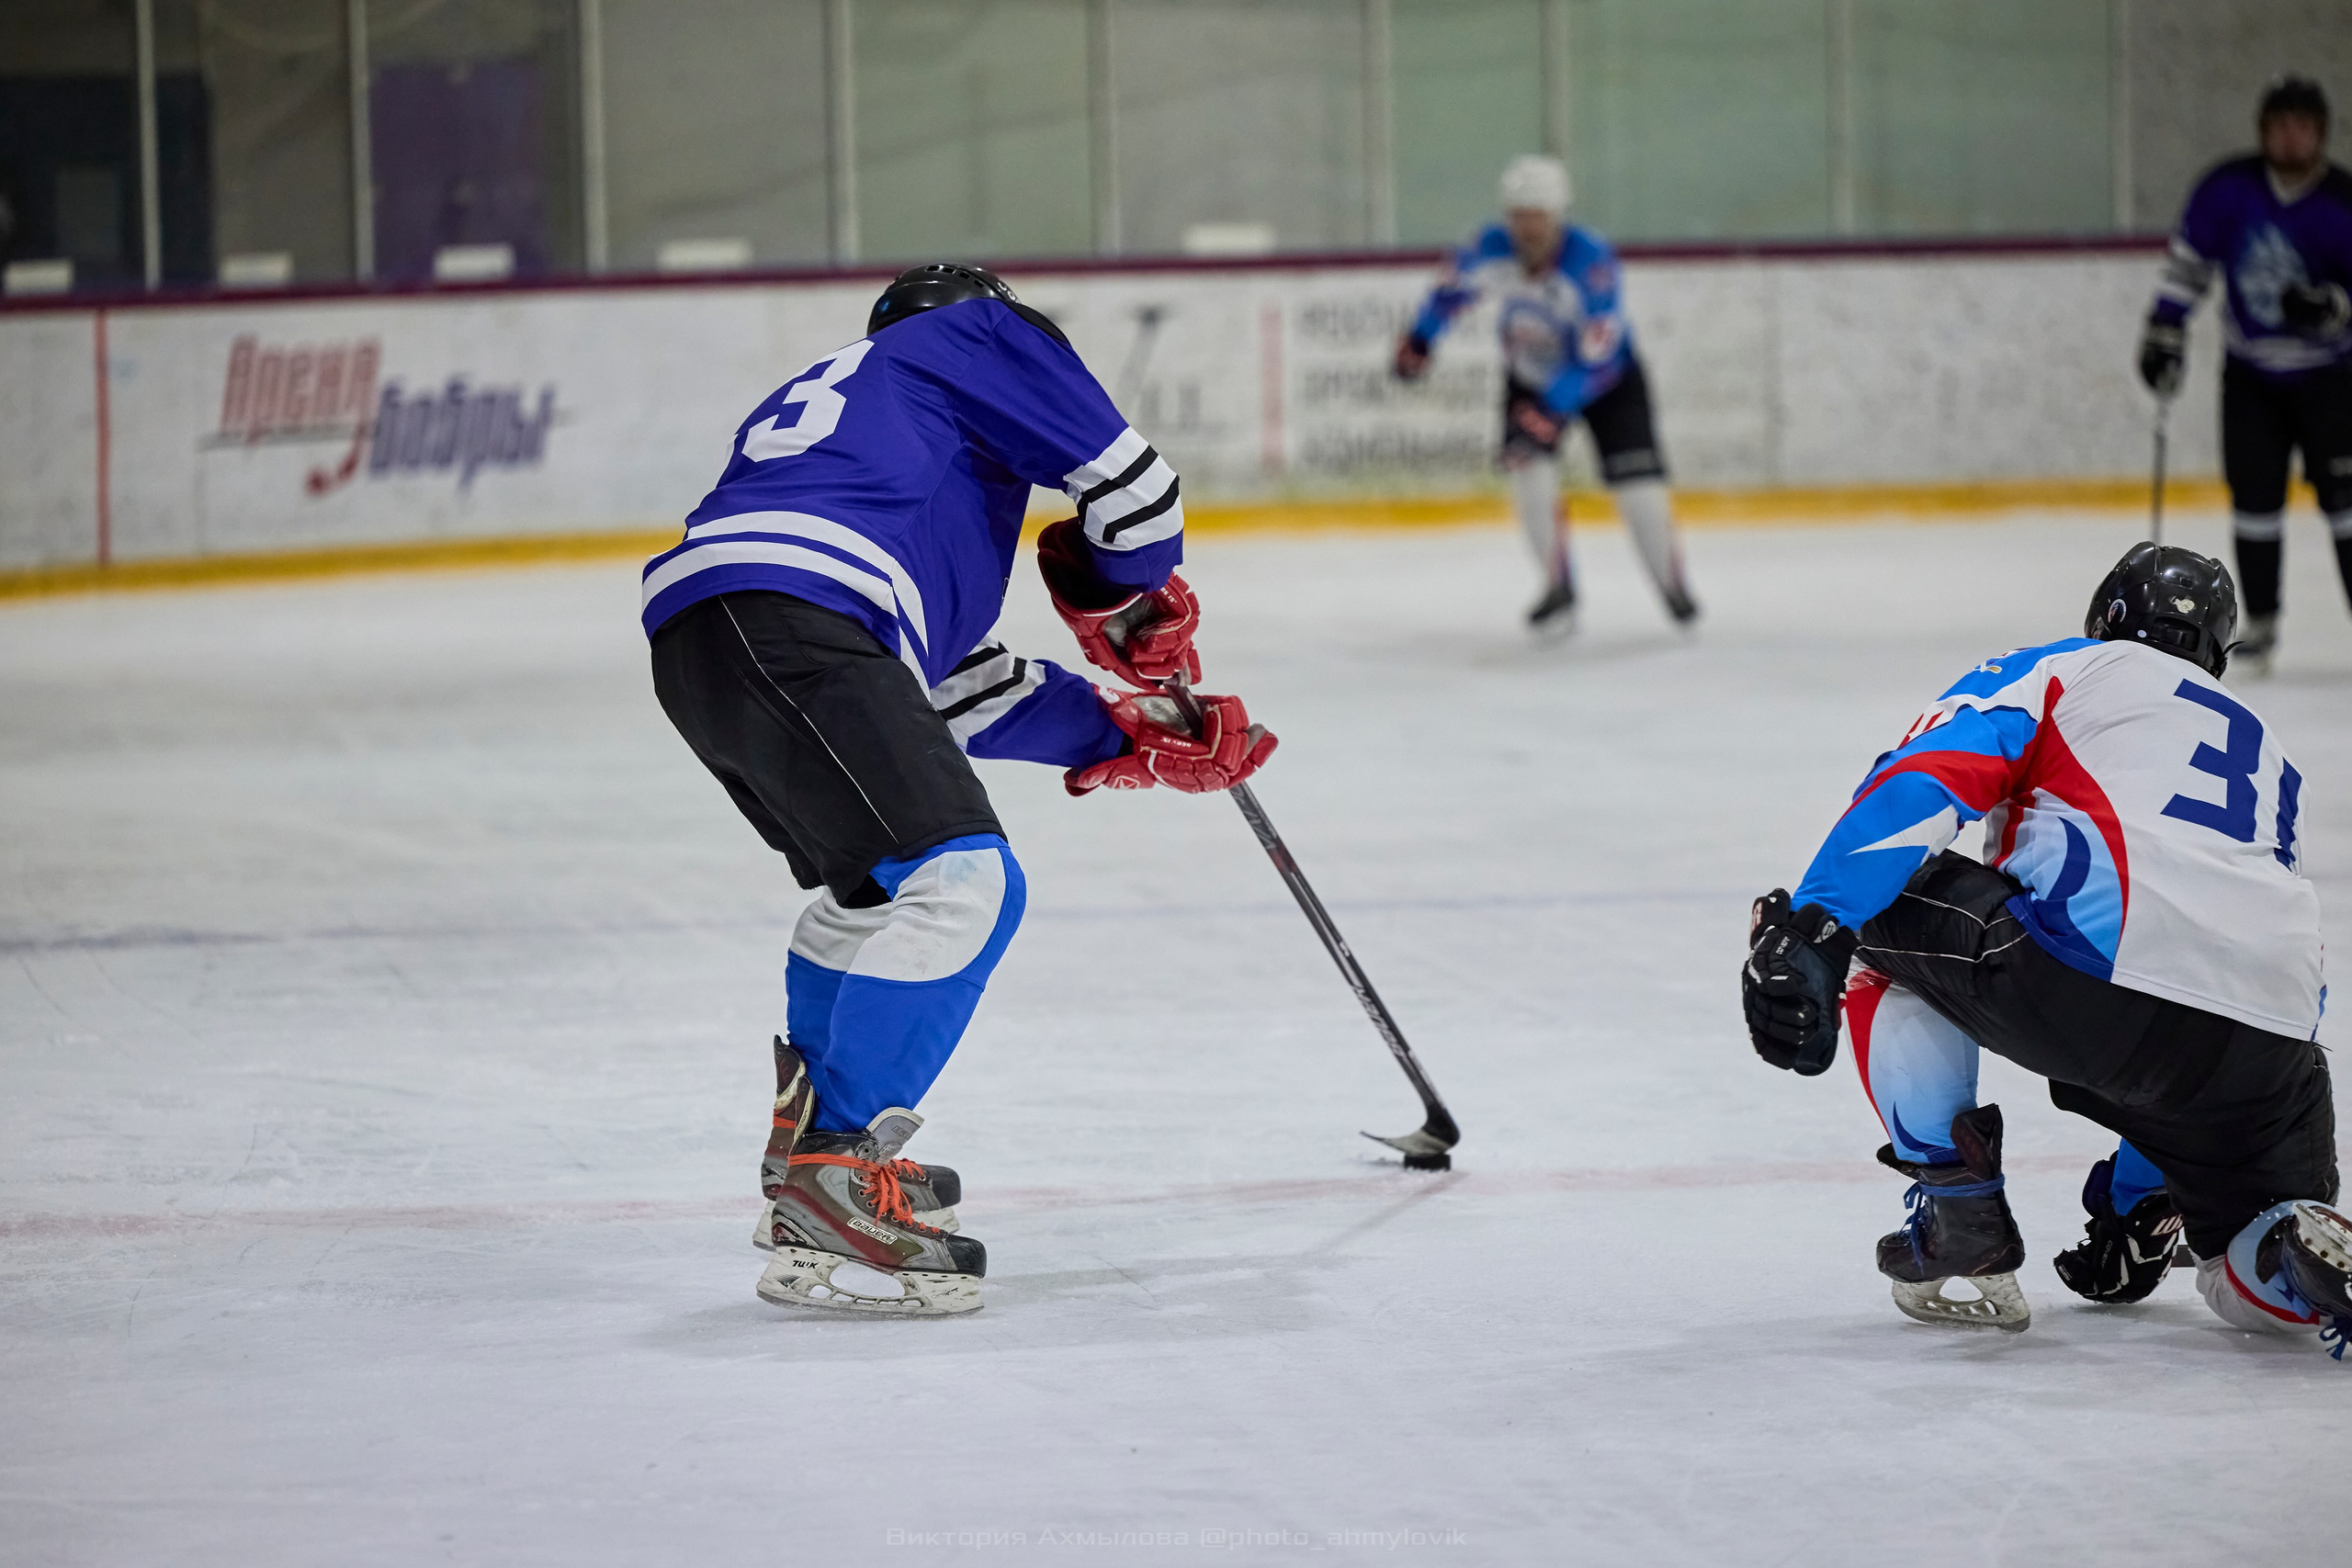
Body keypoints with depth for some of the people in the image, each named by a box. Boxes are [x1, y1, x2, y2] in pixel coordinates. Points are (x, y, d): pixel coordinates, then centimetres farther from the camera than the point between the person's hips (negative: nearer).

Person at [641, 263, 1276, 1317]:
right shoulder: (975, 333, 21)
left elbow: (951, 688, 35)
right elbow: (1129, 485, 12)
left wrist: (1127, 739, 35)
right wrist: (1146, 623, 32)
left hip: (693, 642, 9)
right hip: (786, 621, -9)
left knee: (873, 883, 31)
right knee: (957, 882, -16)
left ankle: (810, 1153, 40)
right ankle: (830, 1199, -21)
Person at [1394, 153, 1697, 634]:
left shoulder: (1592, 261, -35)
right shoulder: (1492, 251, -21)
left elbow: (1597, 360, -36)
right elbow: (1455, 285, 4)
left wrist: (1553, 410, -43)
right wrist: (1419, 338, 10)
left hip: (1608, 377, -4)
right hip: (1530, 374, 4)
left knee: (1636, 481, -11)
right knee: (1528, 468, -17)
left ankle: (1672, 585, 11)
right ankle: (1559, 590, -5)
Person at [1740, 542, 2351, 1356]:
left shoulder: (2054, 673, 23)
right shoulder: (2265, 753, 38)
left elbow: (1923, 783, 1)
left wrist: (1808, 924, -10)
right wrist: (2138, 1189, 45)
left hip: (2097, 974, -5)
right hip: (2268, 1037, 5)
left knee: (1890, 915, 22)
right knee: (2258, 1282, 27)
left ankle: (1962, 1235, 16)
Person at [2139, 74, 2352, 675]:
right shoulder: (2230, 189, -8)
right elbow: (2189, 258, 2)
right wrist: (2164, 332, -1)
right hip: (2250, 374, 2)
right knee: (2255, 497, -1)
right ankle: (2260, 624, 11)